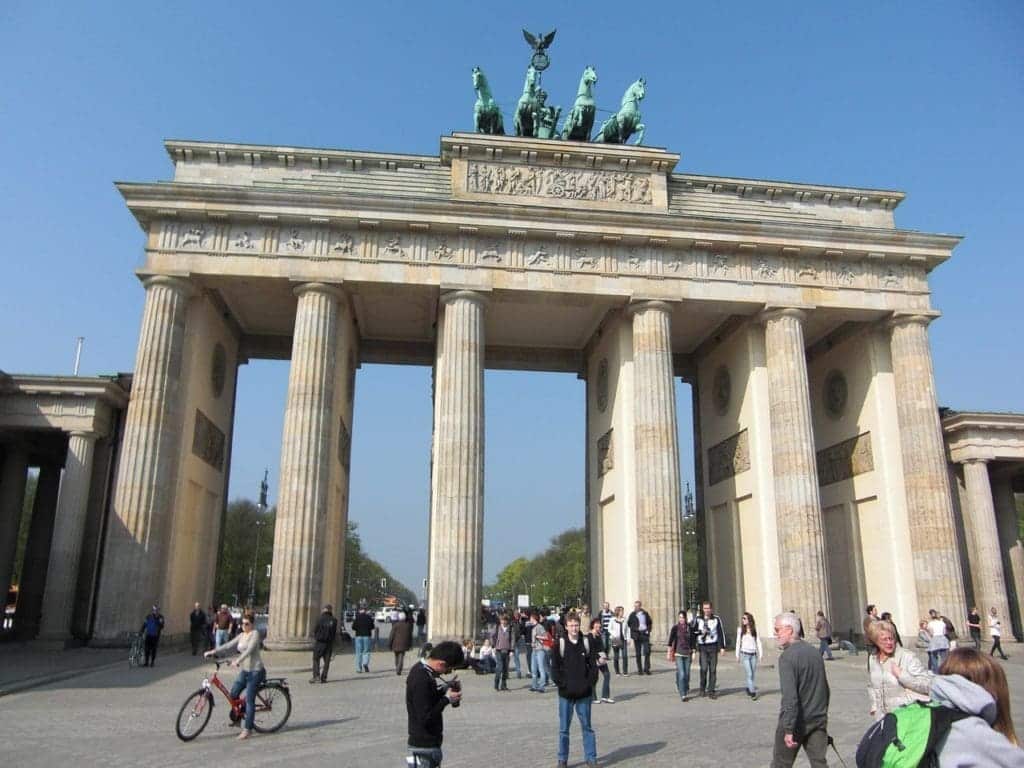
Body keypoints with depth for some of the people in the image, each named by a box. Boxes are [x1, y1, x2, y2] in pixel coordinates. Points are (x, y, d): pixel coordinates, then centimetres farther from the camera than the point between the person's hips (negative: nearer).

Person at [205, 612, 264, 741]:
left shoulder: (255, 634, -11)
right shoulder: (241, 635, 12)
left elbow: (249, 649, -25)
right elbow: (228, 645, 7)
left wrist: (237, 661, -37)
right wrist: (213, 652, -5)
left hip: (255, 671, -8)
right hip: (244, 670, 8)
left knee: (249, 699, -7)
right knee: (233, 694, 6)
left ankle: (247, 729, -1)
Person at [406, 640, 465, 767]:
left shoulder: (421, 668, 2)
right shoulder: (421, 680, -27)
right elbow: (425, 718, -26)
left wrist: (447, 688, -2)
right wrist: (447, 699, -18)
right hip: (423, 748, -10)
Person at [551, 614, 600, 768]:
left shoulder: (587, 643, 1)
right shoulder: (559, 645, -4)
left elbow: (593, 665, 3)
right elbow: (555, 668, -3)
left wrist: (589, 684, -7)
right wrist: (563, 685, -12)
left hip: (584, 693, 1)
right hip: (565, 693, -1)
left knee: (587, 727, 9)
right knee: (564, 728, 7)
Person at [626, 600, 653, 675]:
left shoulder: (645, 614, 5)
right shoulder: (632, 615, 2)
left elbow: (650, 623, 15)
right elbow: (628, 624, 5)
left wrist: (648, 630, 1)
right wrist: (634, 629, -9)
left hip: (645, 634, 1)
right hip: (637, 635, -1)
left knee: (647, 651, -6)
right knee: (638, 653, 3)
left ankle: (646, 669, 5)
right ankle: (639, 670, 10)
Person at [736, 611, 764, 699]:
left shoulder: (755, 629, 3)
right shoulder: (740, 629, 2)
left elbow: (758, 642, 4)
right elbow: (738, 642, 7)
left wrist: (761, 654, -1)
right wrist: (737, 655, 6)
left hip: (753, 654, 1)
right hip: (745, 654, -1)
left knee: (752, 674, 6)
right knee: (749, 674, -8)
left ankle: (749, 688, 25)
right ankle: (752, 692, -6)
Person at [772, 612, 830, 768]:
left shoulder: (787, 657, -18)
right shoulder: (815, 653, 7)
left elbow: (790, 696, -24)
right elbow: (825, 689, 17)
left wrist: (789, 730, -23)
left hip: (797, 721, -6)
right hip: (818, 720, 6)